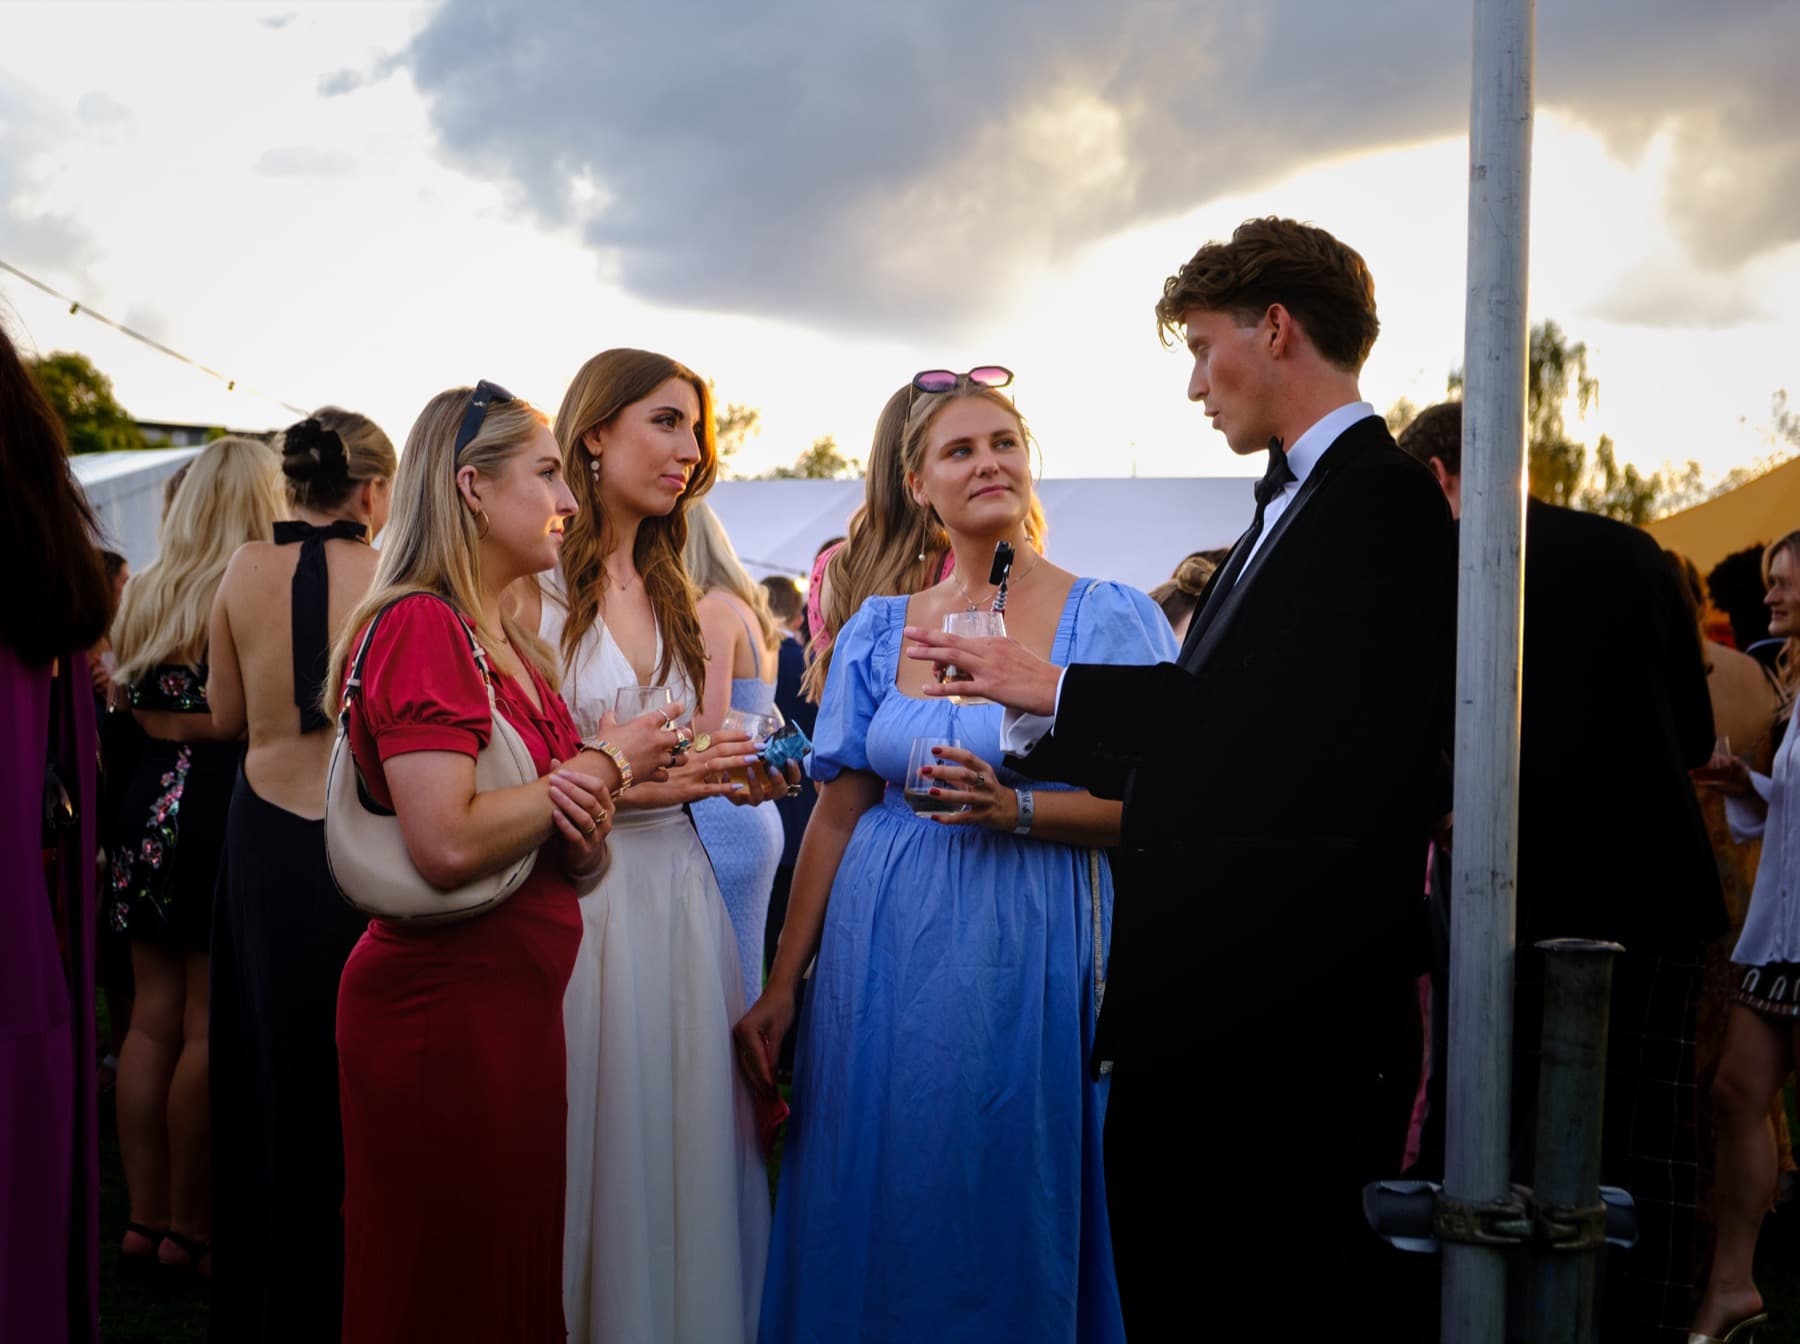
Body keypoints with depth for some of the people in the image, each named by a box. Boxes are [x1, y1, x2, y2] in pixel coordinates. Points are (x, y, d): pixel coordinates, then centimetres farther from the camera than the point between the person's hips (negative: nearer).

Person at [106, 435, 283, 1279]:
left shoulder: (142, 595, 8)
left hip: (149, 800, 6)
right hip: (227, 803, -6)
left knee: (153, 1017, 11)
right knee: (208, 1027, 0)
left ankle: (145, 1216, 17)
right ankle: (190, 1225, 7)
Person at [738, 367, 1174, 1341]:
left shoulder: (1110, 619, -1)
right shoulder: (878, 630, 8)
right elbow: (836, 815, 9)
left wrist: (1014, 809, -20)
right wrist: (781, 988, 6)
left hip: (1027, 956, -3)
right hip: (886, 954, 3)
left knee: (1007, 1219, 3)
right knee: (874, 1217, 8)